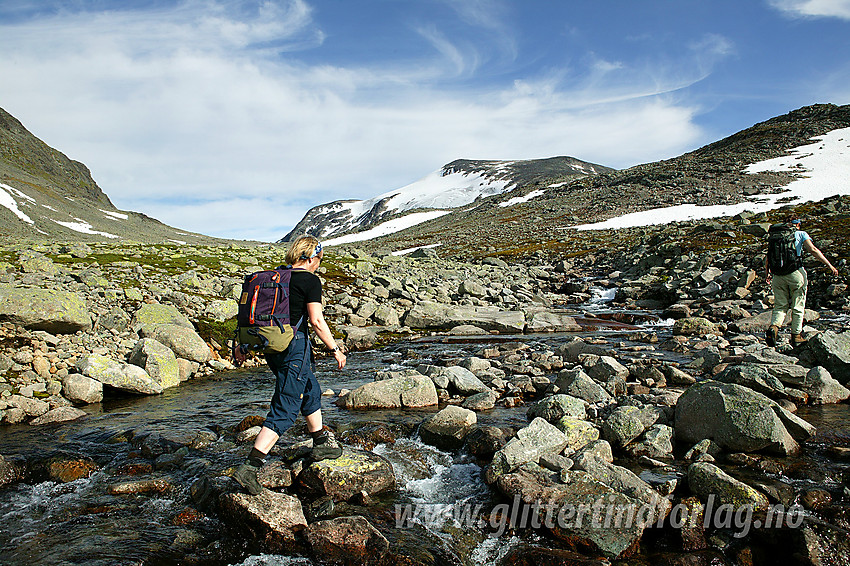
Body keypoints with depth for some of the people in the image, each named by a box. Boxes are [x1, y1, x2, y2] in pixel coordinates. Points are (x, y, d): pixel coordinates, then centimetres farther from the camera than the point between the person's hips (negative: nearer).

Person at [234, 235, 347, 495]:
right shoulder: (310, 280, -10)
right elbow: (316, 320, -15)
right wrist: (336, 350, -6)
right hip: (294, 346, -9)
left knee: (311, 390, 26)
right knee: (284, 410, -4)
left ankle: (321, 444, 39)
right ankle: (250, 467, -8)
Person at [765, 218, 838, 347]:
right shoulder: (801, 234, 7)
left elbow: (767, 259, 14)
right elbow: (813, 250, -7)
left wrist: (768, 274, 28)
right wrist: (829, 266, -7)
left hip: (778, 276, 3)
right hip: (795, 273, -3)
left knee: (780, 306, 8)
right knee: (798, 307, 9)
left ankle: (773, 327, -17)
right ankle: (796, 336, 14)